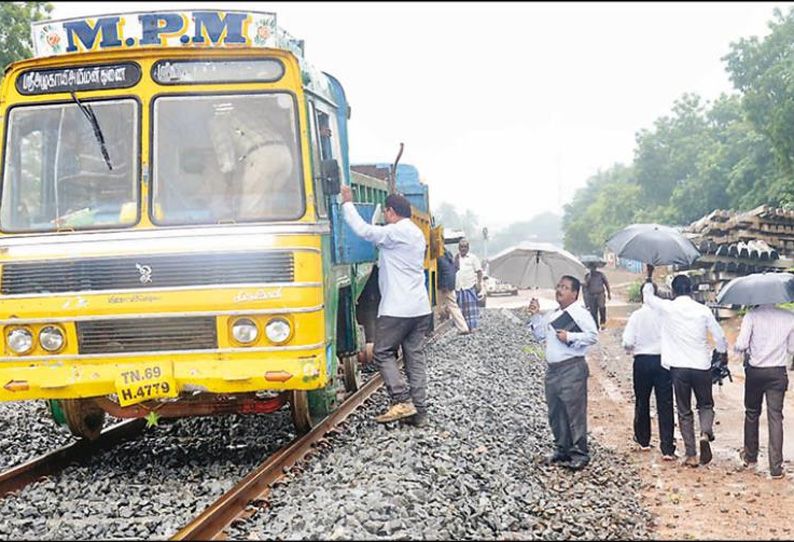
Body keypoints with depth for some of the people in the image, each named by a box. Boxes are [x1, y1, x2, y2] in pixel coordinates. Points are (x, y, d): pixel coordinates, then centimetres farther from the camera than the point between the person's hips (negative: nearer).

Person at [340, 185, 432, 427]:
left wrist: (347, 203, -8)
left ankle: (402, 402, -7)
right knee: (415, 356, 7)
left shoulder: (396, 232, -12)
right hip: (420, 307, 9)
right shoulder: (416, 233, 17)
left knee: (383, 353, 1)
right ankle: (419, 411, 5)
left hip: (397, 308, -8)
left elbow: (364, 231, -17)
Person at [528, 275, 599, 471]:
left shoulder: (580, 314, -6)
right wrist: (536, 316, 10)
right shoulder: (551, 315, 18)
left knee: (575, 412, -6)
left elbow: (593, 336, -16)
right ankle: (561, 450, 23)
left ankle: (579, 454, 0)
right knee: (555, 413, 12)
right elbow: (539, 334, 22)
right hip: (552, 369, 8)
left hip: (572, 369, -8)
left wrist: (570, 337, -18)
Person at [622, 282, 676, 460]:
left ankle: (643, 440, 33)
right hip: (663, 360, 0)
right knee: (665, 405, 1)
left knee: (642, 402, 18)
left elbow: (627, 342, -11)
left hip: (642, 361, 0)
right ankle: (667, 449, -4)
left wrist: (632, 349, 11)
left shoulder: (636, 315, -8)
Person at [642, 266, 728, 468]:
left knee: (684, 411, 8)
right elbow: (720, 337, 2)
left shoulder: (667, 308, -5)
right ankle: (705, 433, -11)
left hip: (679, 367, 0)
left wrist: (649, 276, 28)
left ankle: (691, 455, 5)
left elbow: (647, 295, 12)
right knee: (706, 405, 18)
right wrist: (722, 355, 21)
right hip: (702, 366, 1)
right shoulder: (703, 310, -3)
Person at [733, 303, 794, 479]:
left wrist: (737, 347, 7)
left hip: (755, 372, -1)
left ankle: (750, 456, 30)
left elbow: (740, 346, -15)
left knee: (752, 413, 18)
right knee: (775, 417, 1)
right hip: (778, 373, 1)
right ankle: (776, 467, -3)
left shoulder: (751, 316, -8)